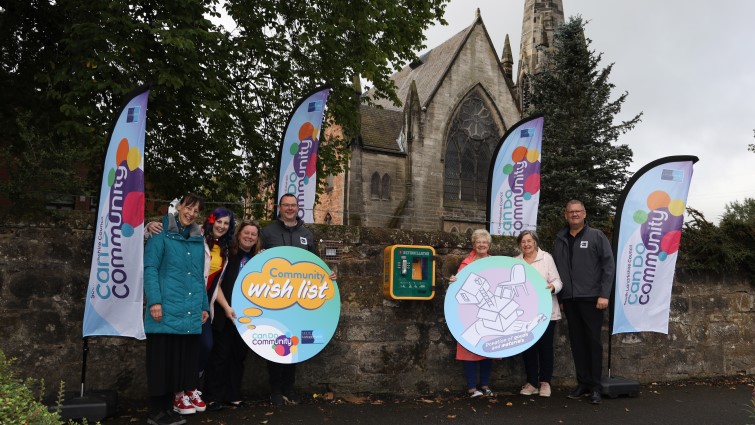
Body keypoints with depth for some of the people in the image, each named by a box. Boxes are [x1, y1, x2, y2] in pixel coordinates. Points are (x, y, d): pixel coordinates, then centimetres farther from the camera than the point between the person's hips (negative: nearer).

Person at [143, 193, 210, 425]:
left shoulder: (198, 239, 17)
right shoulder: (162, 233, -1)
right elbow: (150, 267, -7)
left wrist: (204, 305, 17)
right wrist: (154, 301, -16)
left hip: (191, 311, 6)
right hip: (167, 309, -6)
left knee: (185, 359, 8)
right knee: (164, 359, 0)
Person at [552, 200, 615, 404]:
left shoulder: (596, 236, 0)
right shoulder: (559, 240, 11)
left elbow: (608, 266, -5)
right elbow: (555, 270, 11)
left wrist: (604, 294, -12)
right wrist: (559, 297, 6)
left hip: (591, 298, -4)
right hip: (568, 300, 4)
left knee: (593, 341, 1)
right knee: (577, 342, 8)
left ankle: (595, 386, 9)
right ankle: (582, 383, 17)